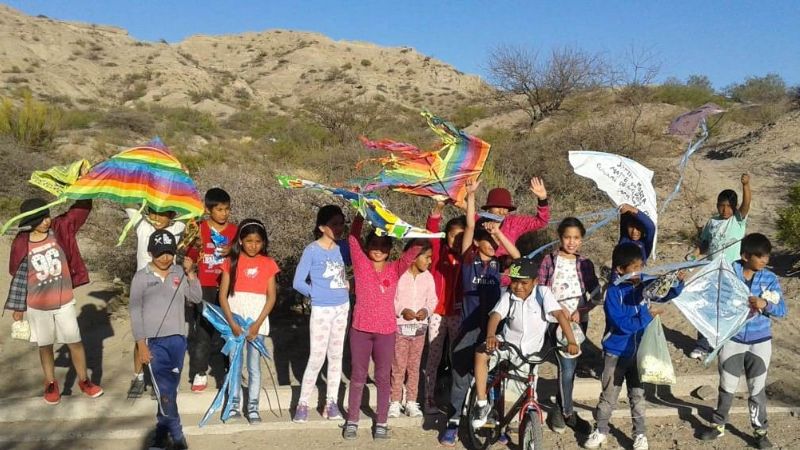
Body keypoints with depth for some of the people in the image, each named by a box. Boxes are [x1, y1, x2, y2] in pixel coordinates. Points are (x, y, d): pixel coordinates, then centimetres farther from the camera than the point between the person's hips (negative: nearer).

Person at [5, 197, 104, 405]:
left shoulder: (60, 230, -8)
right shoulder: (21, 244, -10)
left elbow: (82, 208, -11)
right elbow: (18, 276, 1)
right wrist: (18, 307, 6)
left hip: (64, 303, 1)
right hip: (37, 307, 0)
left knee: (75, 342, 8)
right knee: (45, 346, 14)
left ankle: (84, 380, 25)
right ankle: (50, 384, 31)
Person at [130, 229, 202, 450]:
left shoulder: (179, 273, 2)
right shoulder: (141, 278, -4)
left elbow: (196, 298, 1)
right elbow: (135, 312, -3)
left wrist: (190, 274, -11)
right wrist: (141, 345, -6)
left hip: (178, 339, 3)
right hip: (155, 341, -3)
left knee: (170, 388, 10)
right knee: (165, 390, -4)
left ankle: (162, 431, 24)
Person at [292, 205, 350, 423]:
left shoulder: (342, 248, 3)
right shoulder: (312, 250, -11)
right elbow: (298, 282, -10)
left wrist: (346, 285, 0)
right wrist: (317, 294, -6)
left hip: (342, 308, 5)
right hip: (321, 310, -5)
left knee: (336, 356, 10)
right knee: (317, 358, -3)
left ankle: (331, 402, 19)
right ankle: (303, 403, 10)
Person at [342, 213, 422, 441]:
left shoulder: (395, 269, 2)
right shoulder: (361, 264, -1)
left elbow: (415, 249, -7)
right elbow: (353, 237, -12)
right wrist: (362, 212, -21)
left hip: (386, 331, 1)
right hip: (360, 329, -1)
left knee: (383, 378, 9)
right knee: (358, 376, 9)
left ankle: (381, 422, 20)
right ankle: (352, 420, 20)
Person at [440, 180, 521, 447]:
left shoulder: (497, 263, 4)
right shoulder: (469, 259, -1)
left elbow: (517, 256, -15)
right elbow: (470, 227, -10)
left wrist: (498, 232, -25)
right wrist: (470, 196, -17)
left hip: (492, 327, 2)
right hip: (469, 327, -2)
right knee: (461, 377, 5)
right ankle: (453, 423, 17)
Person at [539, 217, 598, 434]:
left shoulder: (585, 263, 5)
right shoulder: (549, 260, -2)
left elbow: (596, 293, 3)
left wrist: (581, 311, -12)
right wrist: (558, 308, -13)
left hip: (579, 320, 3)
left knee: (569, 366, 8)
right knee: (568, 367, -8)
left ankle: (559, 409, 26)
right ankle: (568, 413, 9)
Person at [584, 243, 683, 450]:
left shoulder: (644, 284, -8)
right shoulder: (614, 292, -22)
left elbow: (665, 294, 7)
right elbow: (623, 324, -27)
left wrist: (676, 282, -12)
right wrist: (648, 314, -24)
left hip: (639, 351, 4)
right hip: (616, 353, -4)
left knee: (637, 395, 17)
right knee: (609, 396, 12)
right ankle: (601, 431, 30)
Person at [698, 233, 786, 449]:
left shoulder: (770, 278, -6)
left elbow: (782, 309, -9)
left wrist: (765, 304, -27)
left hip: (760, 342, 1)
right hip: (732, 339, 0)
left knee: (757, 389, 11)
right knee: (727, 386, 13)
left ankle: (760, 431, 26)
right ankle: (718, 425, 30)